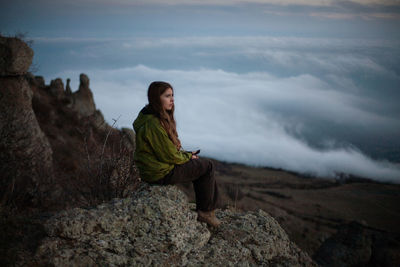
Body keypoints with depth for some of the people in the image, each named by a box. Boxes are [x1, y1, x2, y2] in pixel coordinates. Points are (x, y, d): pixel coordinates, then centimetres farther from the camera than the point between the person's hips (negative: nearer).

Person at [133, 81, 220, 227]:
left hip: (156, 164, 10)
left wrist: (185, 154, 6)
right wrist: (187, 157, -6)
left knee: (203, 163, 18)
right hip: (161, 173, -10)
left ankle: (211, 207, 23)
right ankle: (204, 212, 12)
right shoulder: (153, 124, -28)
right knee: (207, 166, -1)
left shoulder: (157, 117, 5)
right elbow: (169, 156, -22)